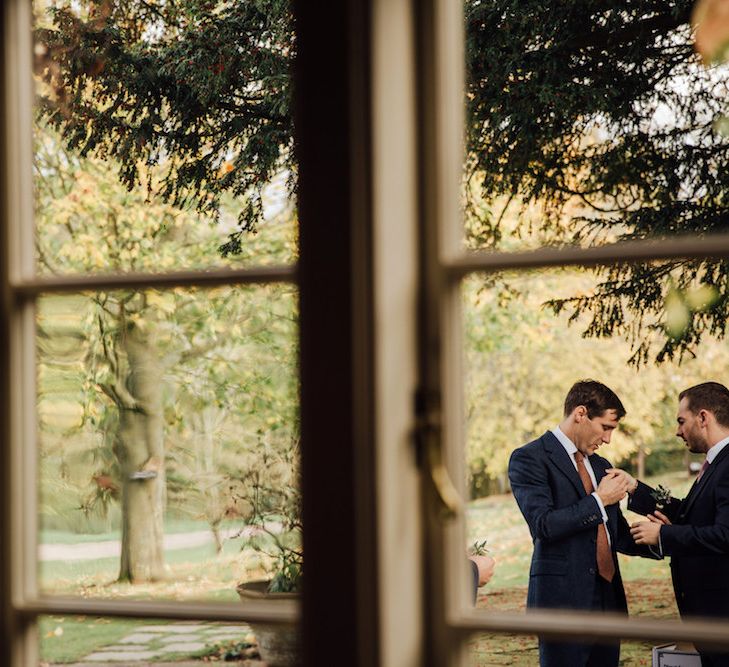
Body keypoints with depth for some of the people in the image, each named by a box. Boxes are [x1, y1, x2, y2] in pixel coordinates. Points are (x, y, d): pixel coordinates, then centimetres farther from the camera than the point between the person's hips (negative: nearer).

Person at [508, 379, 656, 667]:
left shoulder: (600, 466, 19)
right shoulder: (529, 459, -6)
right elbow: (543, 525, -17)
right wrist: (598, 500, -12)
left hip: (608, 598, 7)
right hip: (562, 599, -7)